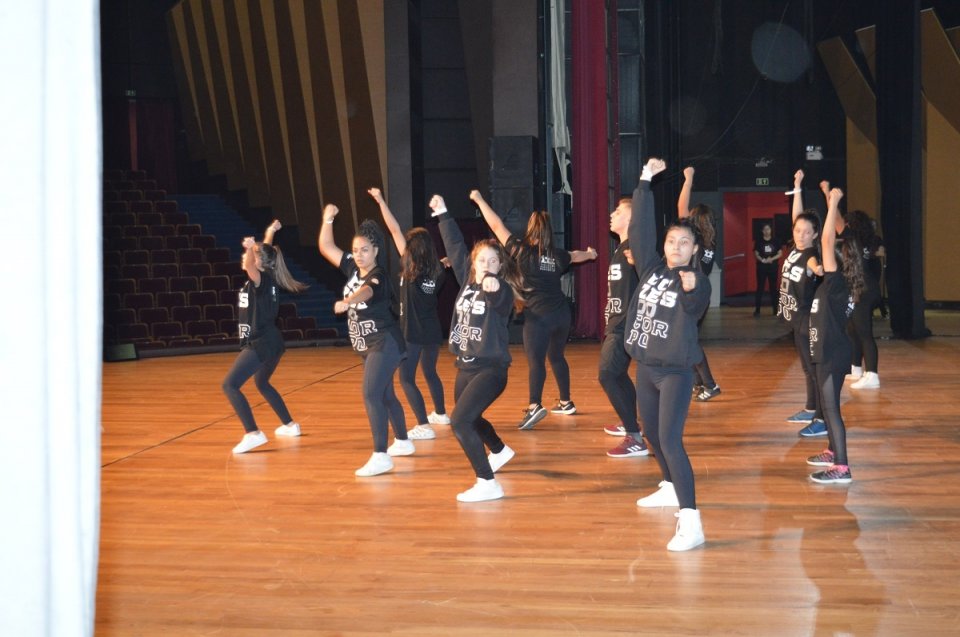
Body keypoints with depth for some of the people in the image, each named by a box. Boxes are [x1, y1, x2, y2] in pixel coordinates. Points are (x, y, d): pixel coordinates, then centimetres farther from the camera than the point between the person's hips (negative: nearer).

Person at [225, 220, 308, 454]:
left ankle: (253, 434, -23)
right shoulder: (265, 278, 8)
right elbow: (265, 251, 27)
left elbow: (249, 265, -39)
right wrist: (270, 232, 34)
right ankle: (289, 425, 38)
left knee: (230, 385, -15)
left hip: (261, 344, -10)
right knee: (262, 384, 30)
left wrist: (251, 247, -29)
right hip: (271, 342, 10)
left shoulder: (261, 279, -16)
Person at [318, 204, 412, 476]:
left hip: (385, 344, -9)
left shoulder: (378, 276, -19)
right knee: (385, 395, 21)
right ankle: (403, 442, 38)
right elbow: (326, 248, 8)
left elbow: (365, 292, -42)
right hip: (368, 346, 9)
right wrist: (328, 219, -3)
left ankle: (380, 456, -21)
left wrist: (345, 302, -61)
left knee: (371, 395, -19)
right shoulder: (352, 268, 4)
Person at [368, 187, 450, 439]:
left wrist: (380, 201, -8)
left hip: (413, 333, -6)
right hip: (432, 331, 7)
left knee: (407, 379, -3)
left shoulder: (409, 268, -11)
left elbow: (395, 231, -10)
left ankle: (424, 426, -13)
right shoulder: (436, 272, 0)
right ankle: (440, 413, 43)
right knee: (430, 373, 26)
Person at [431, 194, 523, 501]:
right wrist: (442, 214, 16)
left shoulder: (501, 290, -14)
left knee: (460, 421, -20)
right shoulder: (467, 280, 3)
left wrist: (493, 285, -60)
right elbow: (455, 246, 12)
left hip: (491, 368, -8)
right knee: (468, 419, 26)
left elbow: (498, 297, -39)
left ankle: (487, 484, -15)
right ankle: (500, 451, 55)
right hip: (465, 365, 8)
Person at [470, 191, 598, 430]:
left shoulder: (522, 251, -6)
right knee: (557, 357, 21)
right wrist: (590, 253, 57)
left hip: (539, 316, -6)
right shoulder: (557, 256, 10)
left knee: (535, 361, -12)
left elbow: (497, 226, -1)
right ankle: (566, 402, 31)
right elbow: (576, 256, 34)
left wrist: (479, 200, 10)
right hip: (562, 313, 6)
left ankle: (535, 406, -29)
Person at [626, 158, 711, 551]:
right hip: (646, 367, 7)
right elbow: (640, 228, 1)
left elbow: (696, 309, -30)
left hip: (676, 371, -7)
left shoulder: (697, 281, -10)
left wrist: (692, 290, -51)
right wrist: (645, 183, -2)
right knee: (652, 434, 21)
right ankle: (670, 488, 47)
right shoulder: (651, 267, 4)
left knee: (670, 440, -18)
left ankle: (690, 523, -23)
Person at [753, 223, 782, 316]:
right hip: (761, 267, -1)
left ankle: (775, 309, 12)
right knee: (760, 288, -2)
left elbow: (780, 254, 3)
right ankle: (757, 309, -1)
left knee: (773, 287, 6)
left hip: (773, 267, 1)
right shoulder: (759, 242, 2)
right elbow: (756, 254, -1)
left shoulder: (775, 241, 5)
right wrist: (763, 260, -19)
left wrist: (772, 259, -14)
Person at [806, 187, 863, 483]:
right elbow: (832, 241, 13)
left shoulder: (837, 281, -18)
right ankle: (833, 452, 35)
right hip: (829, 351, 10)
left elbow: (826, 242, -26)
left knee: (831, 407, -8)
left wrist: (833, 204, -22)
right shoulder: (839, 282, 5)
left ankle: (841, 468, -8)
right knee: (828, 404, 21)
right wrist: (832, 204, 13)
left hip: (832, 354, -10)